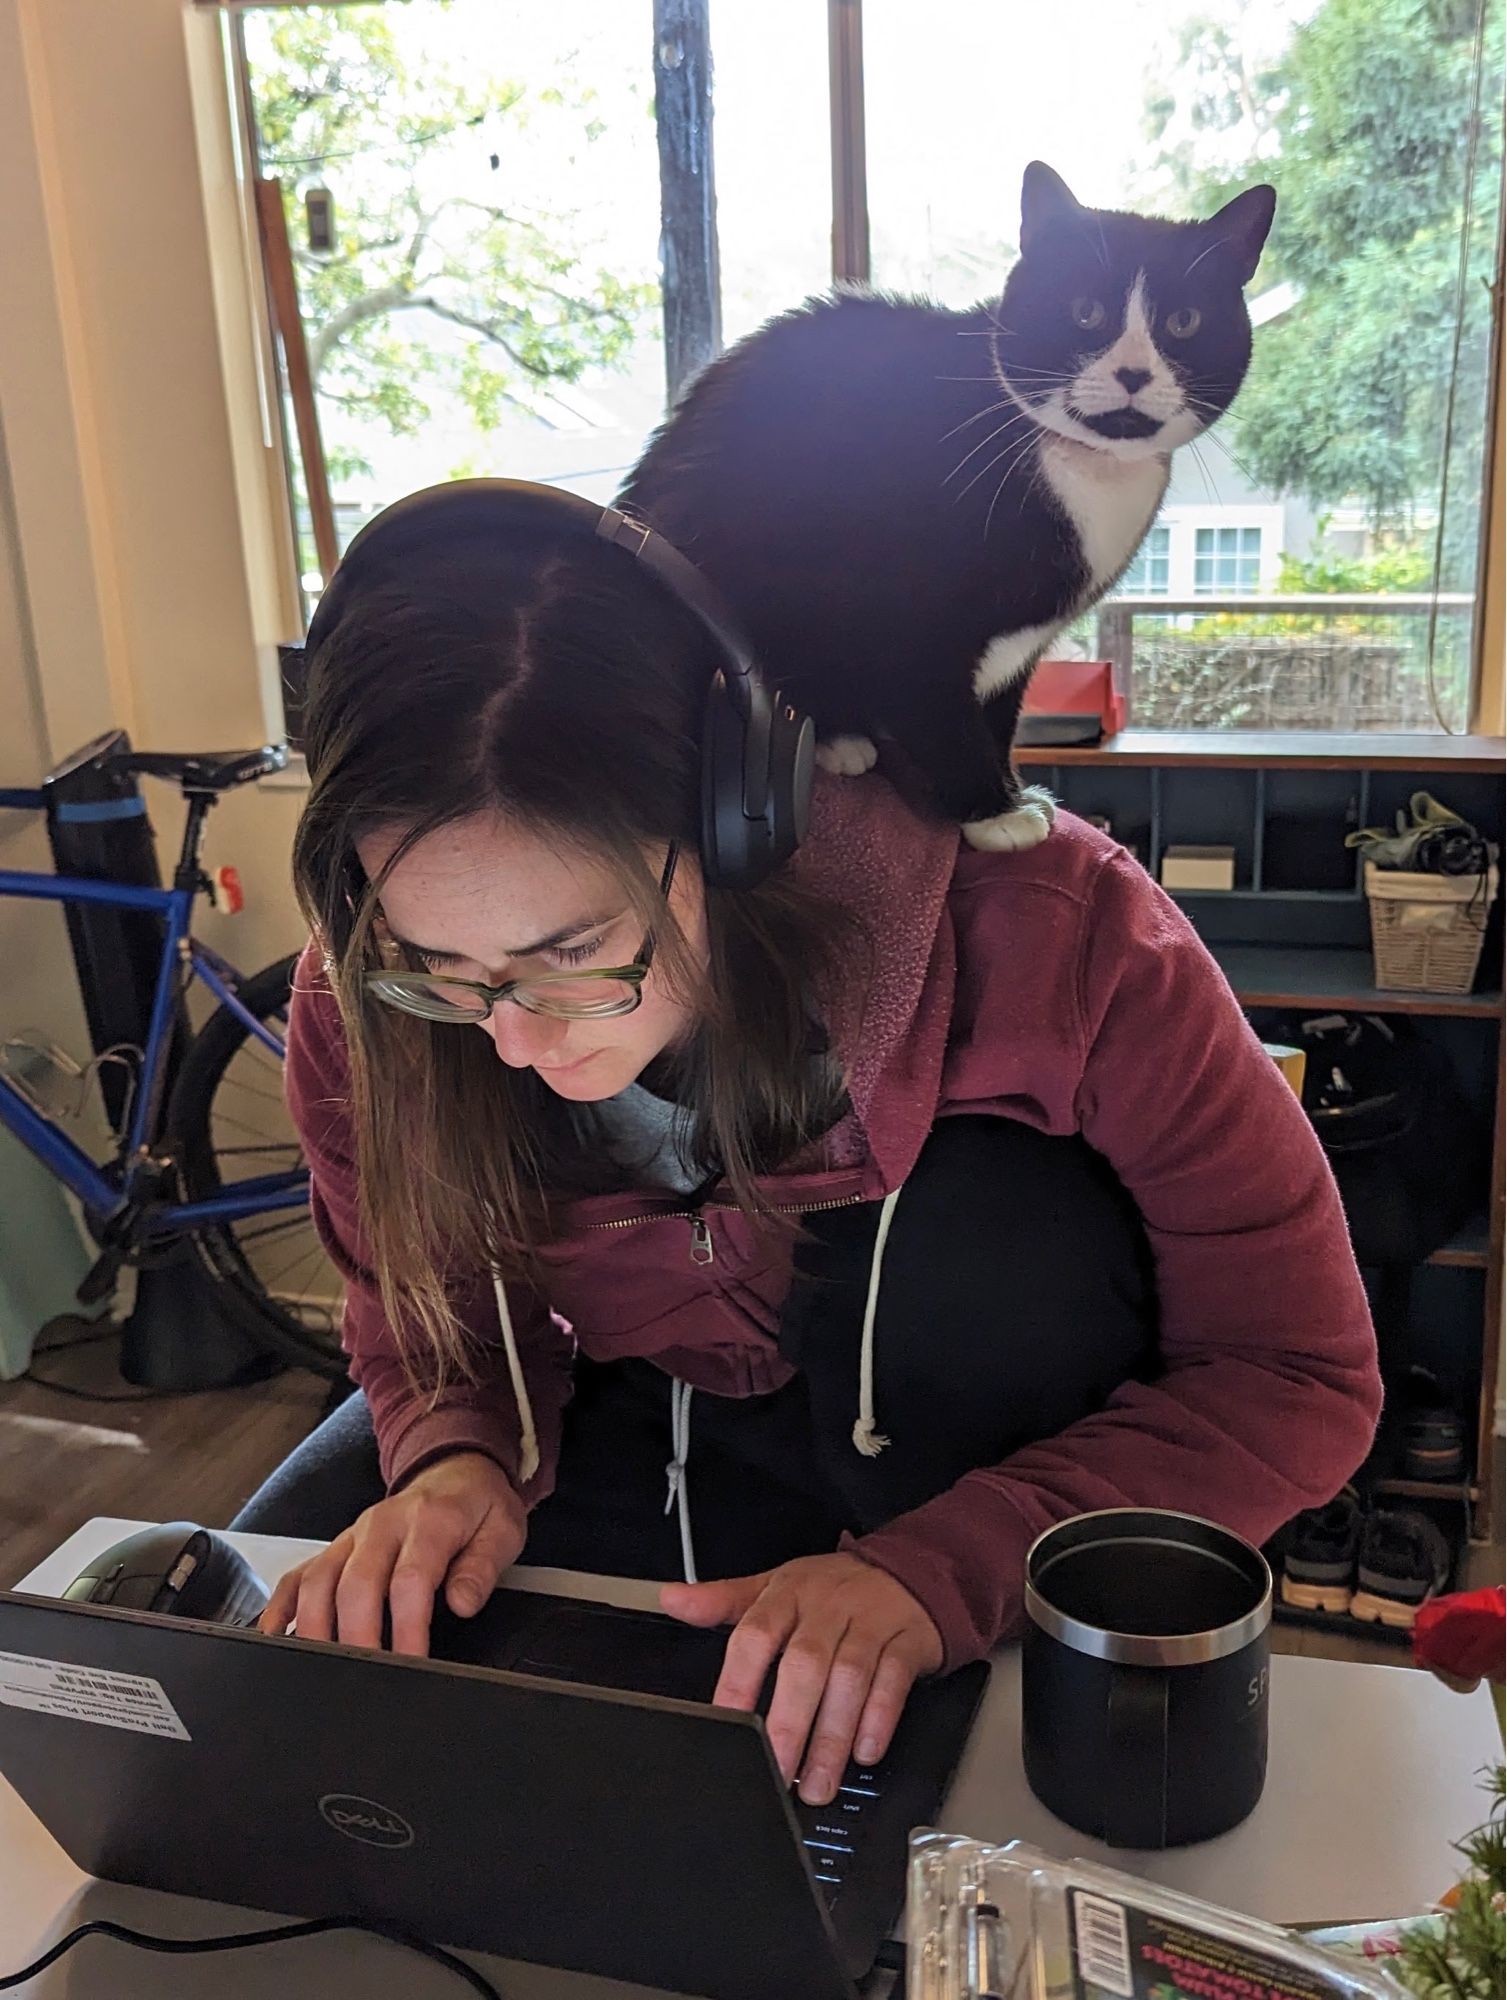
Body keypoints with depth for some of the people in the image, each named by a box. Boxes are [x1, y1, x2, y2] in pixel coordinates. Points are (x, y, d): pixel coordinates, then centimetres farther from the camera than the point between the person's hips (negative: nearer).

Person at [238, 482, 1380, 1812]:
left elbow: (1297, 1375, -24)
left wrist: (934, 1572, -37)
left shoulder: (1045, 931, -33)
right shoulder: (372, 1004, -23)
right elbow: (423, 1312, -2)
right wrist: (456, 1458, -26)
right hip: (630, 1414, 3)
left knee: (994, 1227, -34)